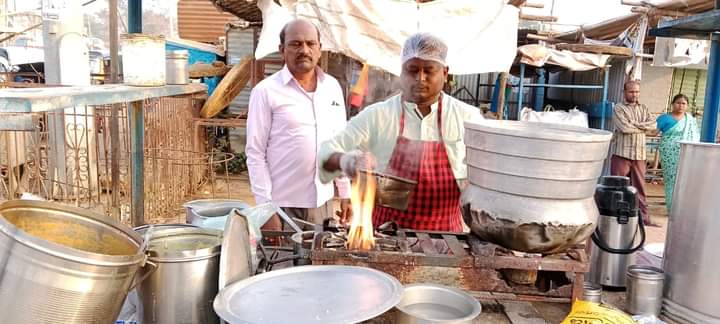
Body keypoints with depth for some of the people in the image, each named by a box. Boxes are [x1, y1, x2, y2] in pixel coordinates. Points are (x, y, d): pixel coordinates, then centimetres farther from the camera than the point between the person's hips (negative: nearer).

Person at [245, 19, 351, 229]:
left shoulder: (332, 87, 7)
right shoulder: (266, 91, -7)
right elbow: (255, 152, -7)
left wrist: (346, 193, 10)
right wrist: (265, 206, -11)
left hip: (323, 203, 4)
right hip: (283, 206, -4)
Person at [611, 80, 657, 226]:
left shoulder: (644, 109, 16)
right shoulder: (618, 108, 0)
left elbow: (653, 125, 1)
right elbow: (624, 127, -14)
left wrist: (635, 124, -11)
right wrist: (643, 127, -2)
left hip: (639, 155, 4)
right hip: (622, 154, -4)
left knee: (639, 187, 9)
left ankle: (643, 217, 14)